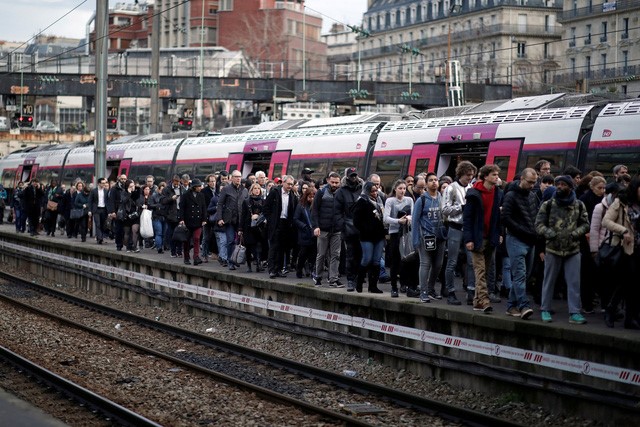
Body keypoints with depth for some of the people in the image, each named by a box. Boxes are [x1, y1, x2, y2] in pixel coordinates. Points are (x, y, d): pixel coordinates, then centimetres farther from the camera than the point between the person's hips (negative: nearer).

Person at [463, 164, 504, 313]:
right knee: (480, 271, -9)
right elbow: (467, 217, -8)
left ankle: (478, 301, 15)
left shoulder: (498, 193, 8)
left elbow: (499, 215, 14)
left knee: (486, 271, 8)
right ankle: (484, 301, -16)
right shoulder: (474, 194, -8)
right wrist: (468, 238, -14)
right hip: (478, 238, -6)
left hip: (491, 238, 6)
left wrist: (499, 233, 3)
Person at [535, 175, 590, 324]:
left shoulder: (579, 205, 4)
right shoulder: (548, 205, 0)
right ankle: (545, 310, 19)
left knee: (574, 282, 0)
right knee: (549, 280, 8)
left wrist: (574, 233, -12)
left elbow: (585, 224, 5)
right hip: (552, 248, -1)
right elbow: (539, 224, -3)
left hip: (573, 250, 1)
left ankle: (574, 313, 4)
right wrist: (550, 234, -18)